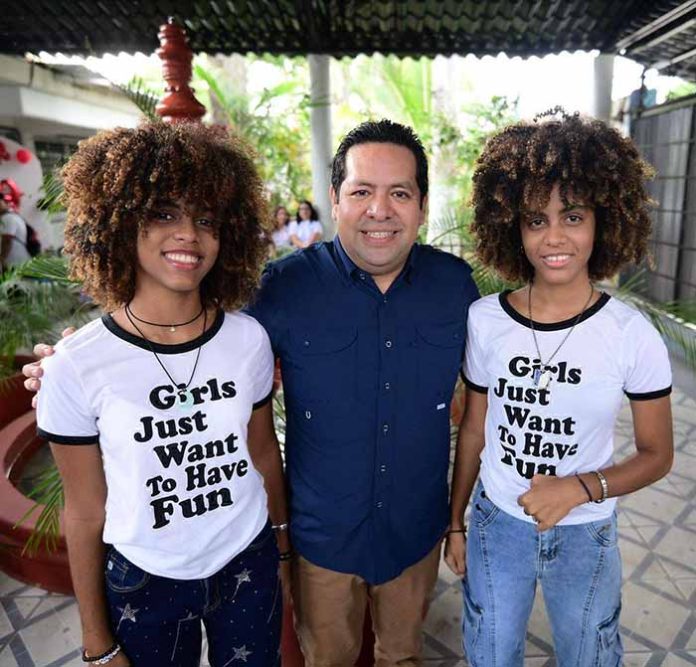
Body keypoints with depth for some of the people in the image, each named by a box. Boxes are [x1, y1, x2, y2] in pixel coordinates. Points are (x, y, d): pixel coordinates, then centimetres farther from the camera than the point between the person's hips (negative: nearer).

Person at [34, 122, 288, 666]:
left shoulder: (249, 339, -12)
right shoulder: (76, 367, -18)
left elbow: (264, 451, 2)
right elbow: (85, 513, -8)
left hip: (249, 566, 2)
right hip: (142, 585, -1)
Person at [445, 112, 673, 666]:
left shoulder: (633, 335, -16)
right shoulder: (484, 320, -13)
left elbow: (657, 454, -4)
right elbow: (474, 430, -1)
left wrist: (582, 487, -22)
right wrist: (455, 523, 7)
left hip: (586, 537, 0)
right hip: (496, 525, 1)